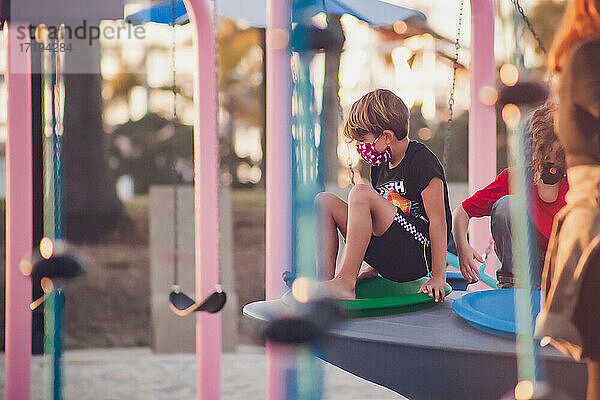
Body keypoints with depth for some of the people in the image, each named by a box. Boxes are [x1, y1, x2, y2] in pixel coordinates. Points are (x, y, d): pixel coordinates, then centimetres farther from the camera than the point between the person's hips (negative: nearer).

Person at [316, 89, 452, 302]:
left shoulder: (422, 161, -9)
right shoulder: (380, 166, 17)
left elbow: (438, 222, -13)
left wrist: (438, 278, -17)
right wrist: (375, 268, 20)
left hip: (417, 256, -8)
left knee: (361, 194, -28)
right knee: (324, 202, -2)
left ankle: (345, 282, -33)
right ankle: (324, 280, -17)